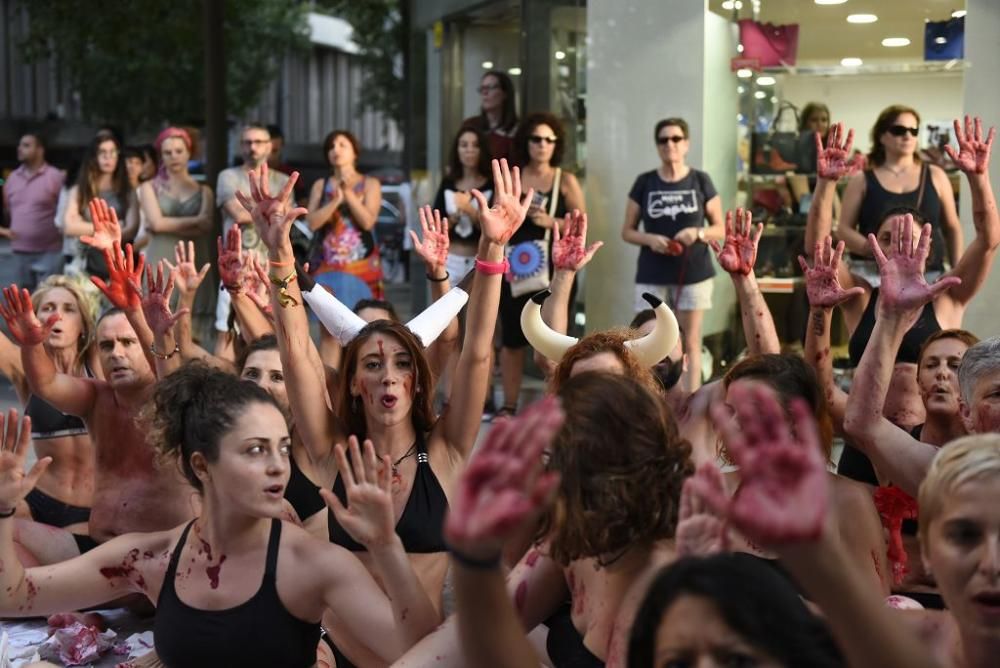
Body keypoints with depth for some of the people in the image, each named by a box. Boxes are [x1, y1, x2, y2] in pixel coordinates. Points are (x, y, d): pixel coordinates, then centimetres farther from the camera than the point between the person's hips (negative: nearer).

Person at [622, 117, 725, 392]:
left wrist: (698, 233, -16)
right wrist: (650, 239, -13)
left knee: (690, 343, 5)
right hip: (652, 276, 0)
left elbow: (721, 229, 5)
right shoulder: (644, 183, 3)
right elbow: (627, 231, 6)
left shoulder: (701, 181, 1)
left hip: (694, 275, 0)